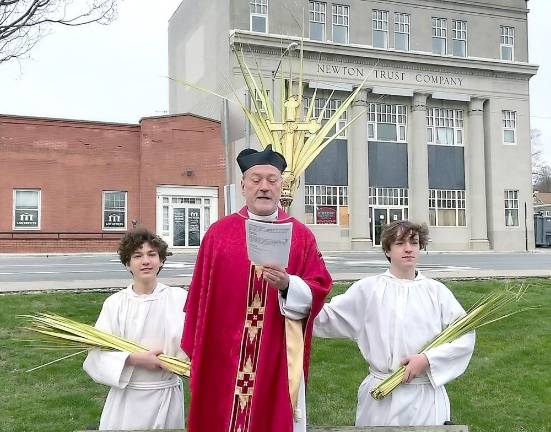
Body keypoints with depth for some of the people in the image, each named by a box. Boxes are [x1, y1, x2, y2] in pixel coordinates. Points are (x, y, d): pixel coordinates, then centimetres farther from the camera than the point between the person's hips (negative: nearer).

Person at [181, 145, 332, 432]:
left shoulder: (301, 235, 2)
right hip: (223, 357, 1)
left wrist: (287, 285, -23)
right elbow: (199, 295, 3)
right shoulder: (218, 233, 3)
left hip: (278, 360, 0)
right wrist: (194, 351, 2)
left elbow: (318, 291, -3)